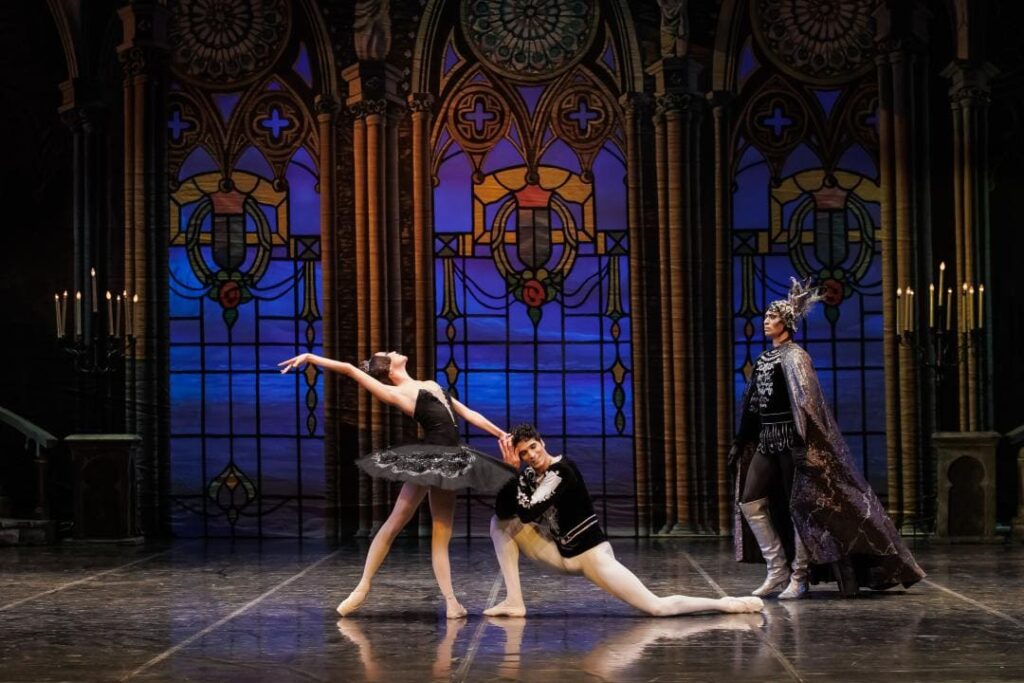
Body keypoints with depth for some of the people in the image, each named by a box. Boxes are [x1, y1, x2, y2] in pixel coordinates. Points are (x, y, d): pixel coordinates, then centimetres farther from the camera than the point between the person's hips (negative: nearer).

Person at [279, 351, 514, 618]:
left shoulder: (432, 386, 20)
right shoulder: (396, 393, -1)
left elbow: (469, 414, 23)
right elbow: (350, 369, -8)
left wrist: (504, 435, 21)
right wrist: (309, 357, -10)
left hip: (447, 461, 6)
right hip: (427, 459, -6)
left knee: (441, 534, 4)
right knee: (394, 523, -5)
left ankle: (451, 601, 0)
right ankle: (363, 586, 3)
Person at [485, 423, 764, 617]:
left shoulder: (562, 469, -20)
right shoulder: (529, 475, 4)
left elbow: (528, 514, -27)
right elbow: (502, 510, -7)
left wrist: (512, 469, -25)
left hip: (590, 552, -8)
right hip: (561, 553, 8)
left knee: (657, 608, -17)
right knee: (501, 523, 3)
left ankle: (724, 604, -4)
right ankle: (514, 602, 0)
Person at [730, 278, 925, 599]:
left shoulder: (794, 357, -9)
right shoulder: (764, 359, 16)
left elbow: (804, 402, -19)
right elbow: (751, 407, 20)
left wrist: (800, 442, -28)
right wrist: (740, 443, 19)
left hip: (789, 440, -9)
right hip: (766, 441, 9)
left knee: (799, 506, -3)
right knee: (749, 502, 3)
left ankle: (799, 577, 4)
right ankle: (778, 571, 9)